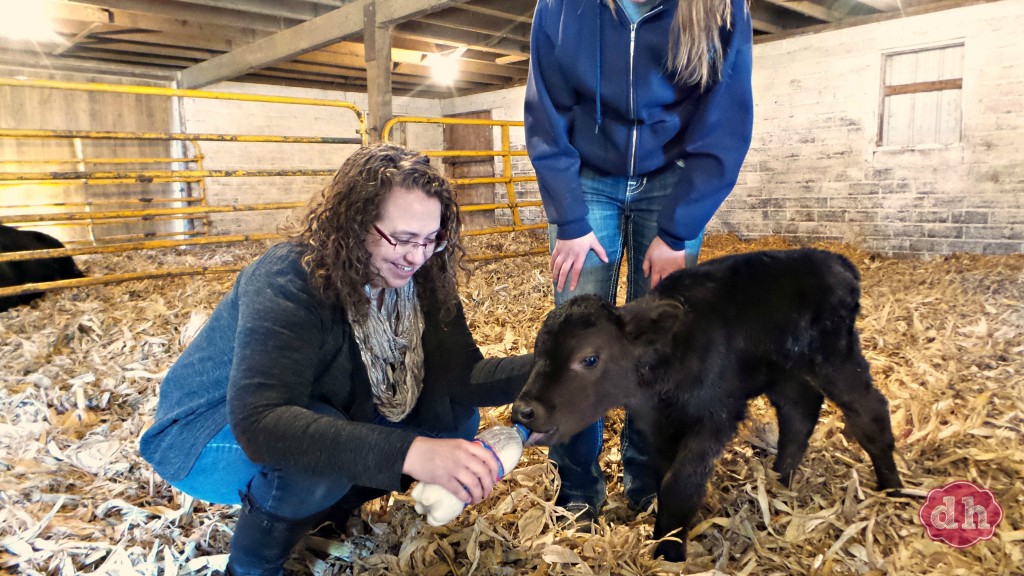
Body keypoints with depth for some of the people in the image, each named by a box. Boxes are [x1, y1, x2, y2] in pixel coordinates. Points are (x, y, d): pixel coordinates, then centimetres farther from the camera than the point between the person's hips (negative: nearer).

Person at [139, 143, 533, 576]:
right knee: (318, 452, -38)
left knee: (457, 422, -6)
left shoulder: (419, 280, -14)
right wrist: (410, 453, -57)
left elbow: (459, 379, -14)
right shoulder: (286, 284, -33)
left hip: (329, 413, 6)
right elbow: (259, 422, -46)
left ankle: (321, 509, 9)